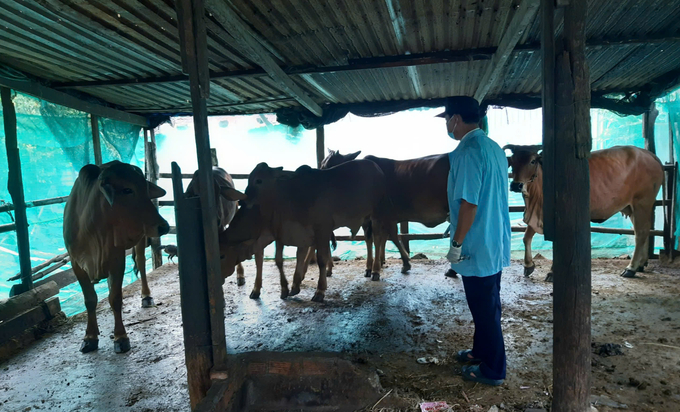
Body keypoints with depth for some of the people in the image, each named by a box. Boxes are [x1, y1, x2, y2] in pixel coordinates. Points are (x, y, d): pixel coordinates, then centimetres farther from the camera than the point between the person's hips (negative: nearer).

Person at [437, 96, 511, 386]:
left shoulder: (468, 151, -20)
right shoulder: (494, 148, 10)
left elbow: (469, 203, -24)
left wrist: (456, 244, -16)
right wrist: (454, 216, 24)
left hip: (477, 247, -9)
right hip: (495, 244, 9)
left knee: (484, 309, 4)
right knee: (487, 305, 21)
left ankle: (492, 370, 19)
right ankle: (482, 351, 37)